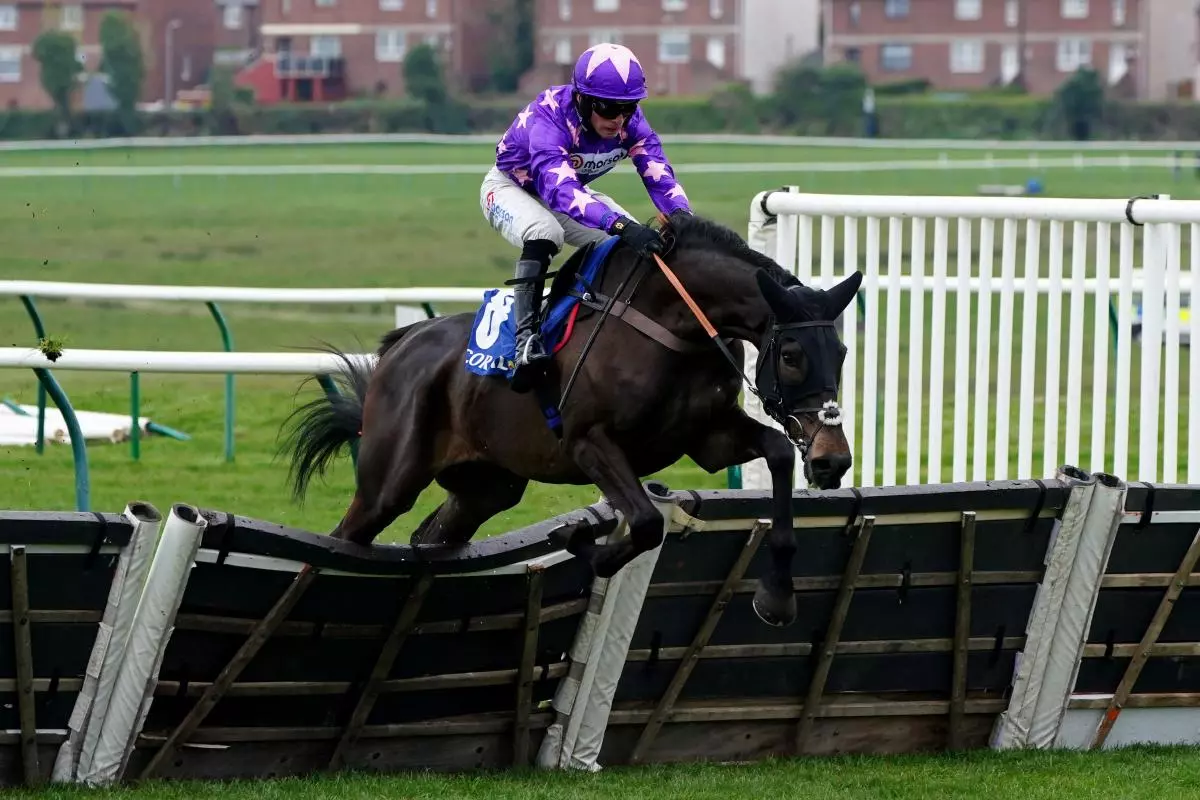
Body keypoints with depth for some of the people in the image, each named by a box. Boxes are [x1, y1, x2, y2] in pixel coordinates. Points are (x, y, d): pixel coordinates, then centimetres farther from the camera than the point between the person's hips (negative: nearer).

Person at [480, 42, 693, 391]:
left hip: (573, 190, 6)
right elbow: (559, 189, -53)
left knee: (639, 245, -10)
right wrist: (621, 225, -66)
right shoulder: (548, 117, -40)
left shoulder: (630, 121, -22)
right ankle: (525, 336, -41)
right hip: (510, 188, -6)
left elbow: (659, 175, -29)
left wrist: (681, 216, -50)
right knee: (544, 232, -38)